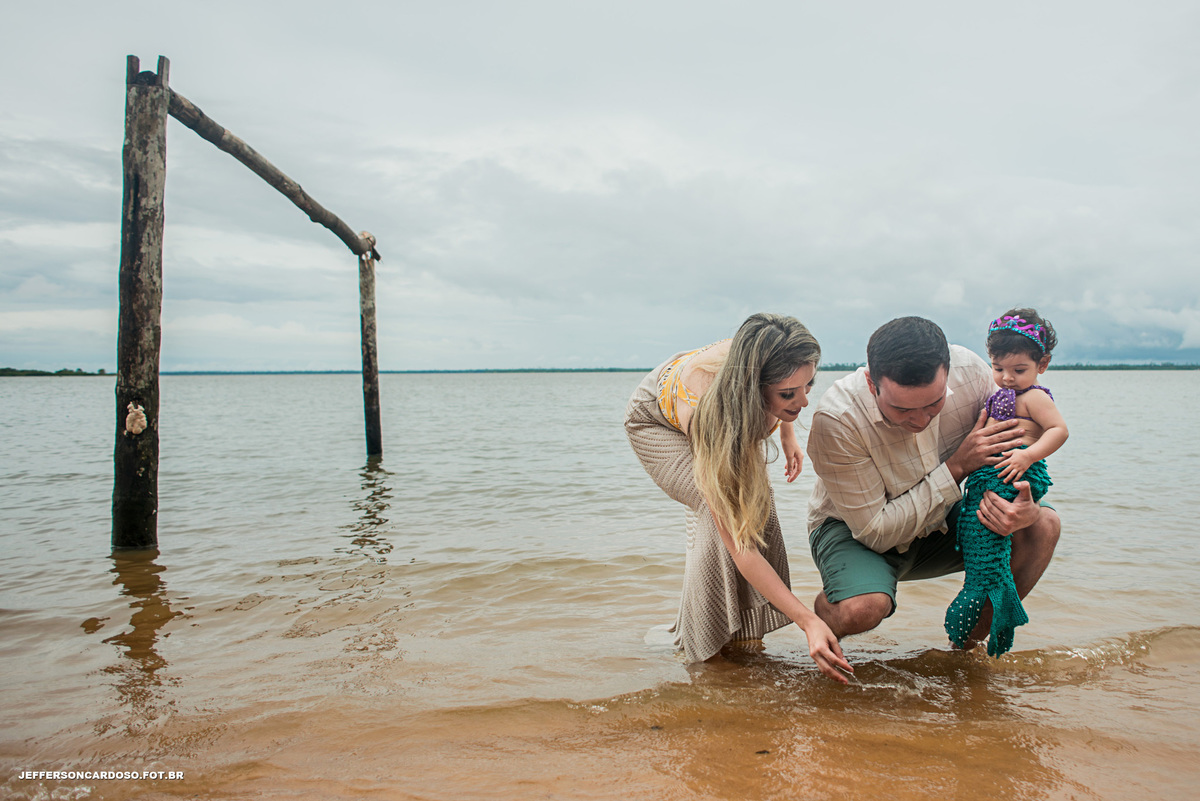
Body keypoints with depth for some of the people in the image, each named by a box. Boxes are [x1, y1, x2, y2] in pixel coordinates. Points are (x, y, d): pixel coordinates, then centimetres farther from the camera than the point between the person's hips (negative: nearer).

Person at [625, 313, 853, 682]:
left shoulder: (766, 366, -35)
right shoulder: (708, 421, -47)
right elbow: (740, 549, -44)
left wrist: (788, 435, -3)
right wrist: (808, 621, -48)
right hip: (657, 421, -5)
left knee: (757, 501, -13)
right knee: (724, 510, -26)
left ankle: (744, 629, 3)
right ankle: (705, 639, -8)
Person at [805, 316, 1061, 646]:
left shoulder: (971, 371, -20)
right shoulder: (836, 418, -33)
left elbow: (1007, 452, -4)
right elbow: (875, 533, -27)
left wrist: (1024, 508, -27)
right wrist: (956, 467, -30)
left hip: (938, 522, 5)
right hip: (852, 528, -5)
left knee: (1043, 526, -15)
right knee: (862, 609, -35)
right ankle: (825, 607, 4)